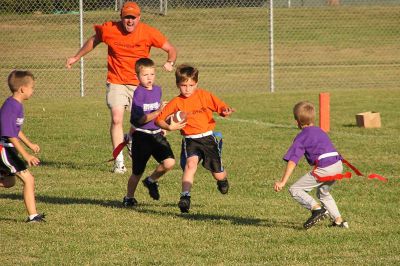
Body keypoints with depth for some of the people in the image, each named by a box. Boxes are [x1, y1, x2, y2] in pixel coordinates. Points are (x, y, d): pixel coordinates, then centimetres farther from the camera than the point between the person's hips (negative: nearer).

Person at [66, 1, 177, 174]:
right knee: (116, 119, -14)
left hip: (139, 83, 1)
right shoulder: (109, 30, -8)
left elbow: (171, 49, 0)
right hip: (116, 83, -1)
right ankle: (119, 162, -10)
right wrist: (77, 57, 20)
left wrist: (170, 63, -21)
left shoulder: (148, 33, -9)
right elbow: (94, 40, 14)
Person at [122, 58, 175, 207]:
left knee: (169, 162, -16)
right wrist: (158, 112, -29)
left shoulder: (157, 90, 8)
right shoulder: (138, 93, -13)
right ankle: (129, 198, 28)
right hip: (141, 136, -5)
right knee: (137, 172, 3)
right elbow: (141, 119, -19)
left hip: (156, 134, 5)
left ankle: (151, 181, 12)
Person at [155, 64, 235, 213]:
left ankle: (223, 180, 45)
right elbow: (159, 120, -1)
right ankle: (185, 197, -31)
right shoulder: (176, 103, -4)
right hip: (190, 140, -1)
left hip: (208, 138, 1)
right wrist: (169, 127, -19)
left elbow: (221, 108, 1)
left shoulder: (204, 96, -2)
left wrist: (226, 111, -22)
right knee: (190, 163, -29)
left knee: (218, 175, 7)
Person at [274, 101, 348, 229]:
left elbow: (292, 161, -7)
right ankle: (339, 220, 26)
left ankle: (317, 208, -17)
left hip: (324, 168, -8)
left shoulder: (301, 137, 2)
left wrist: (282, 182, -12)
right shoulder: (320, 131, 24)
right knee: (323, 192, 32)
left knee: (295, 189, 0)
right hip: (338, 165, 8)